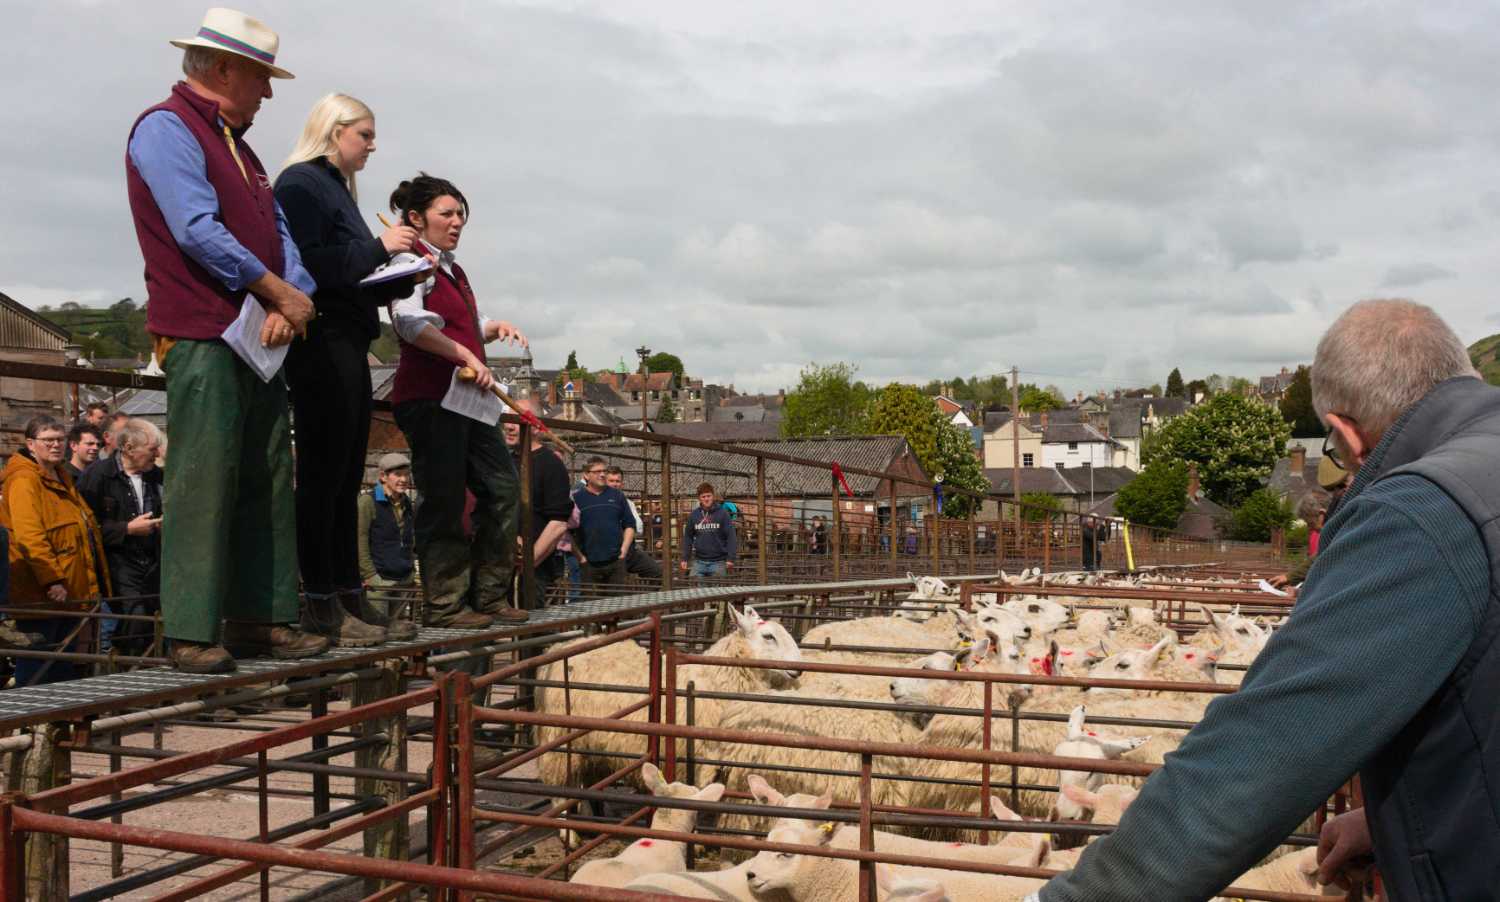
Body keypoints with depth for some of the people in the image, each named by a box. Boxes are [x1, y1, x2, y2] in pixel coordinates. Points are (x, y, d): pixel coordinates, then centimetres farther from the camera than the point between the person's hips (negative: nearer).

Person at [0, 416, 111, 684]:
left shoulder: (63, 478, 18)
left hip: (68, 592, 9)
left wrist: (90, 590, 23)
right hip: (40, 594, -9)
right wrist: (51, 580, -26)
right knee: (35, 671, -3)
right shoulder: (24, 480, -11)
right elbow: (29, 536, -22)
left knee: (64, 671, 15)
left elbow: (85, 532, 26)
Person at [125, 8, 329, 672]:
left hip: (260, 339, 9)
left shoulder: (237, 146, 24)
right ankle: (191, 633, -4)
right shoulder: (166, 128, -3)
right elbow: (198, 229, -15)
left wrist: (292, 303, -3)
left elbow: (278, 234, 16)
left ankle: (261, 616, 12)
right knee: (203, 481, -9)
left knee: (267, 481, 6)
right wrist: (279, 292, -11)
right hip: (202, 336, -9)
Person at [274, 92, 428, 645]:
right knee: (323, 475, -7)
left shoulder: (337, 187, 23)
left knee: (345, 479, 9)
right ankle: (321, 605, -2)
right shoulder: (301, 182, -5)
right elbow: (308, 263, -18)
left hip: (348, 345, 10)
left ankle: (350, 596, 14)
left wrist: (404, 275, 7)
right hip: (320, 344, -10)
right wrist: (378, 248, -11)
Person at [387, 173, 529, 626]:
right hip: (429, 397, -9)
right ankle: (446, 603, 3)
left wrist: (495, 327, 10)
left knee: (502, 487, 8)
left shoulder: (452, 270, 22)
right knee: (445, 501, -6)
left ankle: (489, 594, 16)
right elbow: (410, 323, -23)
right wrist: (466, 356, -26)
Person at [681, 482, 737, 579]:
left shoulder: (722, 513, -4)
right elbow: (688, 537, 10)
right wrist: (685, 559, 6)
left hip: (718, 561, -2)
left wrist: (730, 559, -13)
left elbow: (731, 536, -6)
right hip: (699, 561, 3)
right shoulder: (693, 515, 5)